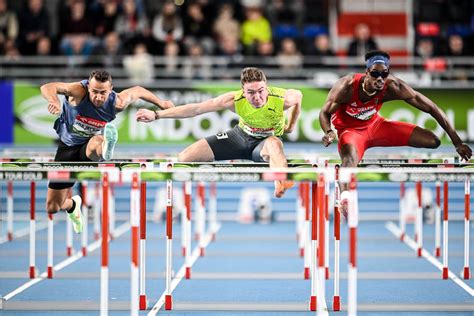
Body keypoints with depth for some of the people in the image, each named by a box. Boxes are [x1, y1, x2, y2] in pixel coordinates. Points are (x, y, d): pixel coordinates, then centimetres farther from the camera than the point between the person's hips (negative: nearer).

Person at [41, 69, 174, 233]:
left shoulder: (117, 103, -19)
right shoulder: (79, 92, -26)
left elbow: (137, 91, 3)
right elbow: (47, 88, -39)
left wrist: (161, 103, 16)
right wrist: (54, 101, -61)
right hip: (68, 146, 1)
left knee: (96, 143, -43)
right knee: (52, 207, 8)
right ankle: (73, 205, 42)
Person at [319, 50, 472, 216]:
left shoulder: (392, 87, -24)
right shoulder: (347, 87, -30)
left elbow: (431, 108, -19)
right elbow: (325, 113, -16)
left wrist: (457, 142, -20)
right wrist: (329, 132, -41)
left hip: (375, 125, 5)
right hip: (350, 130, -4)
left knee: (433, 141, -5)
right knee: (350, 159, -41)